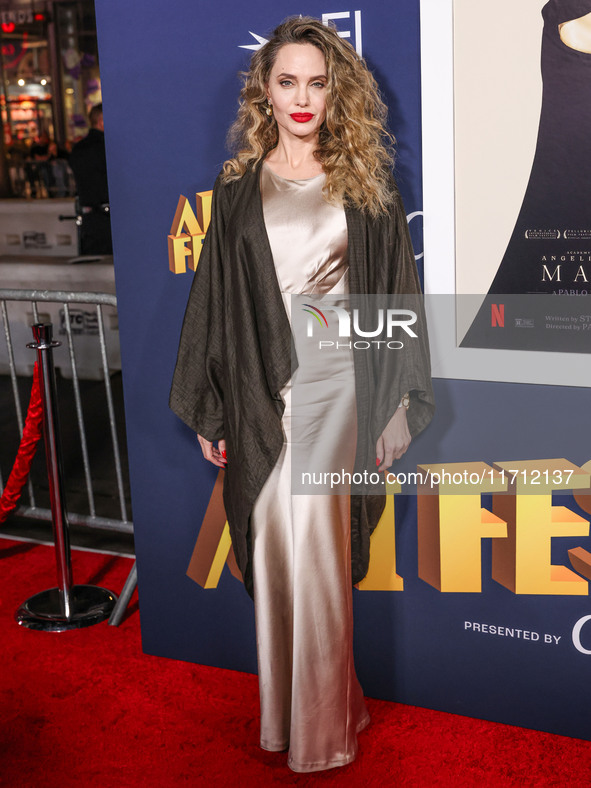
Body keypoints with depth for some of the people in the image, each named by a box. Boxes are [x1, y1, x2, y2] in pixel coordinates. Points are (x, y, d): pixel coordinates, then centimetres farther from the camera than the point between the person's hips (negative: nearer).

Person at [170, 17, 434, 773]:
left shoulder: (364, 186, 4)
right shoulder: (238, 189, 7)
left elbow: (396, 295, 4)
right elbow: (214, 299, 8)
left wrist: (399, 404, 0)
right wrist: (207, 411, 6)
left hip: (339, 387, -1)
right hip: (264, 392, 2)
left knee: (317, 554, -6)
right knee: (276, 554, 6)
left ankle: (322, 726, 10)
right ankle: (285, 710, 22)